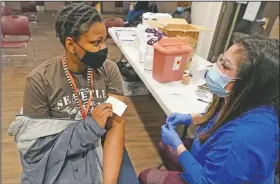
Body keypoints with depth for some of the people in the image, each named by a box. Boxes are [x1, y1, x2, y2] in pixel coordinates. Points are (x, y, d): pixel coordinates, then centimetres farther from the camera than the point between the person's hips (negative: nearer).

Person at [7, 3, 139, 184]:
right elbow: (35, 144, -10)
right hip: (61, 158, -1)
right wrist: (91, 126, -18)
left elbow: (117, 126, -13)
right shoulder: (39, 80, -14)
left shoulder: (109, 70, -8)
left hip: (103, 150, 2)